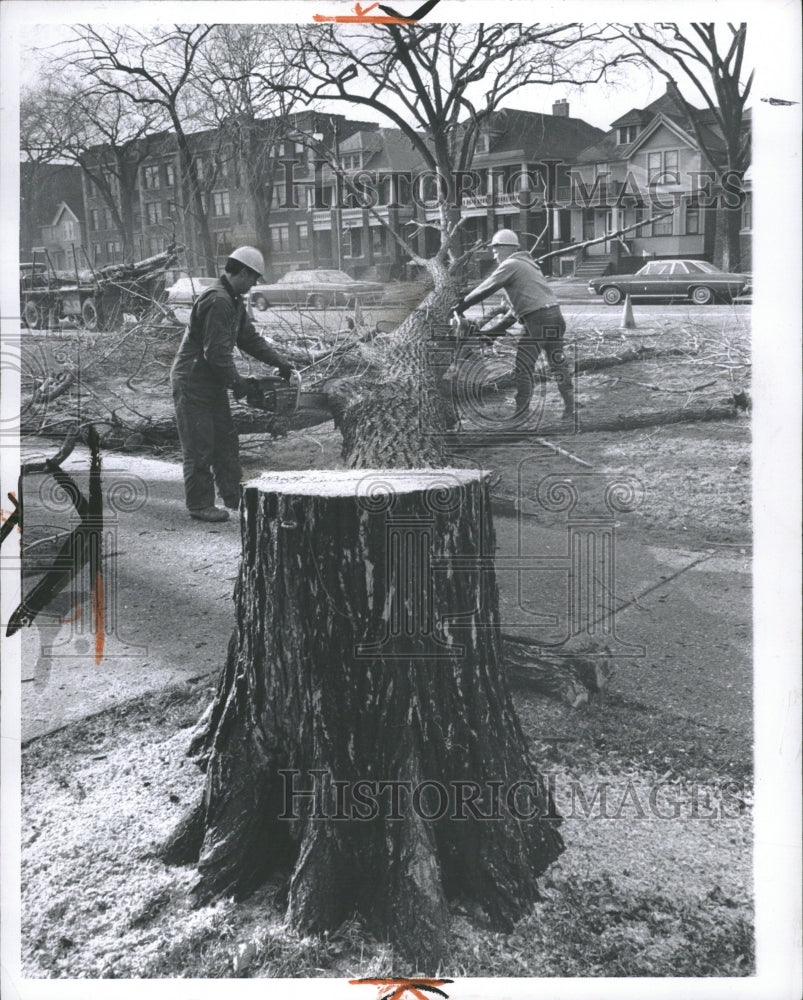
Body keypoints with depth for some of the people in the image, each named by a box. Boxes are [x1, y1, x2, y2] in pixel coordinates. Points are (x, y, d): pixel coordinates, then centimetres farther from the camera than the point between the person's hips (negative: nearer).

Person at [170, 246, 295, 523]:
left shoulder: (234, 301, 11)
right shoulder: (217, 301, -23)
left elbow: (249, 338, 18)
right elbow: (216, 351, -26)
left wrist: (279, 361, 11)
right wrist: (236, 381, -17)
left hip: (212, 383, 10)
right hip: (192, 383, -10)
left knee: (226, 440, 13)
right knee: (200, 447, -3)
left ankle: (233, 495, 21)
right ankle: (200, 505, 5)